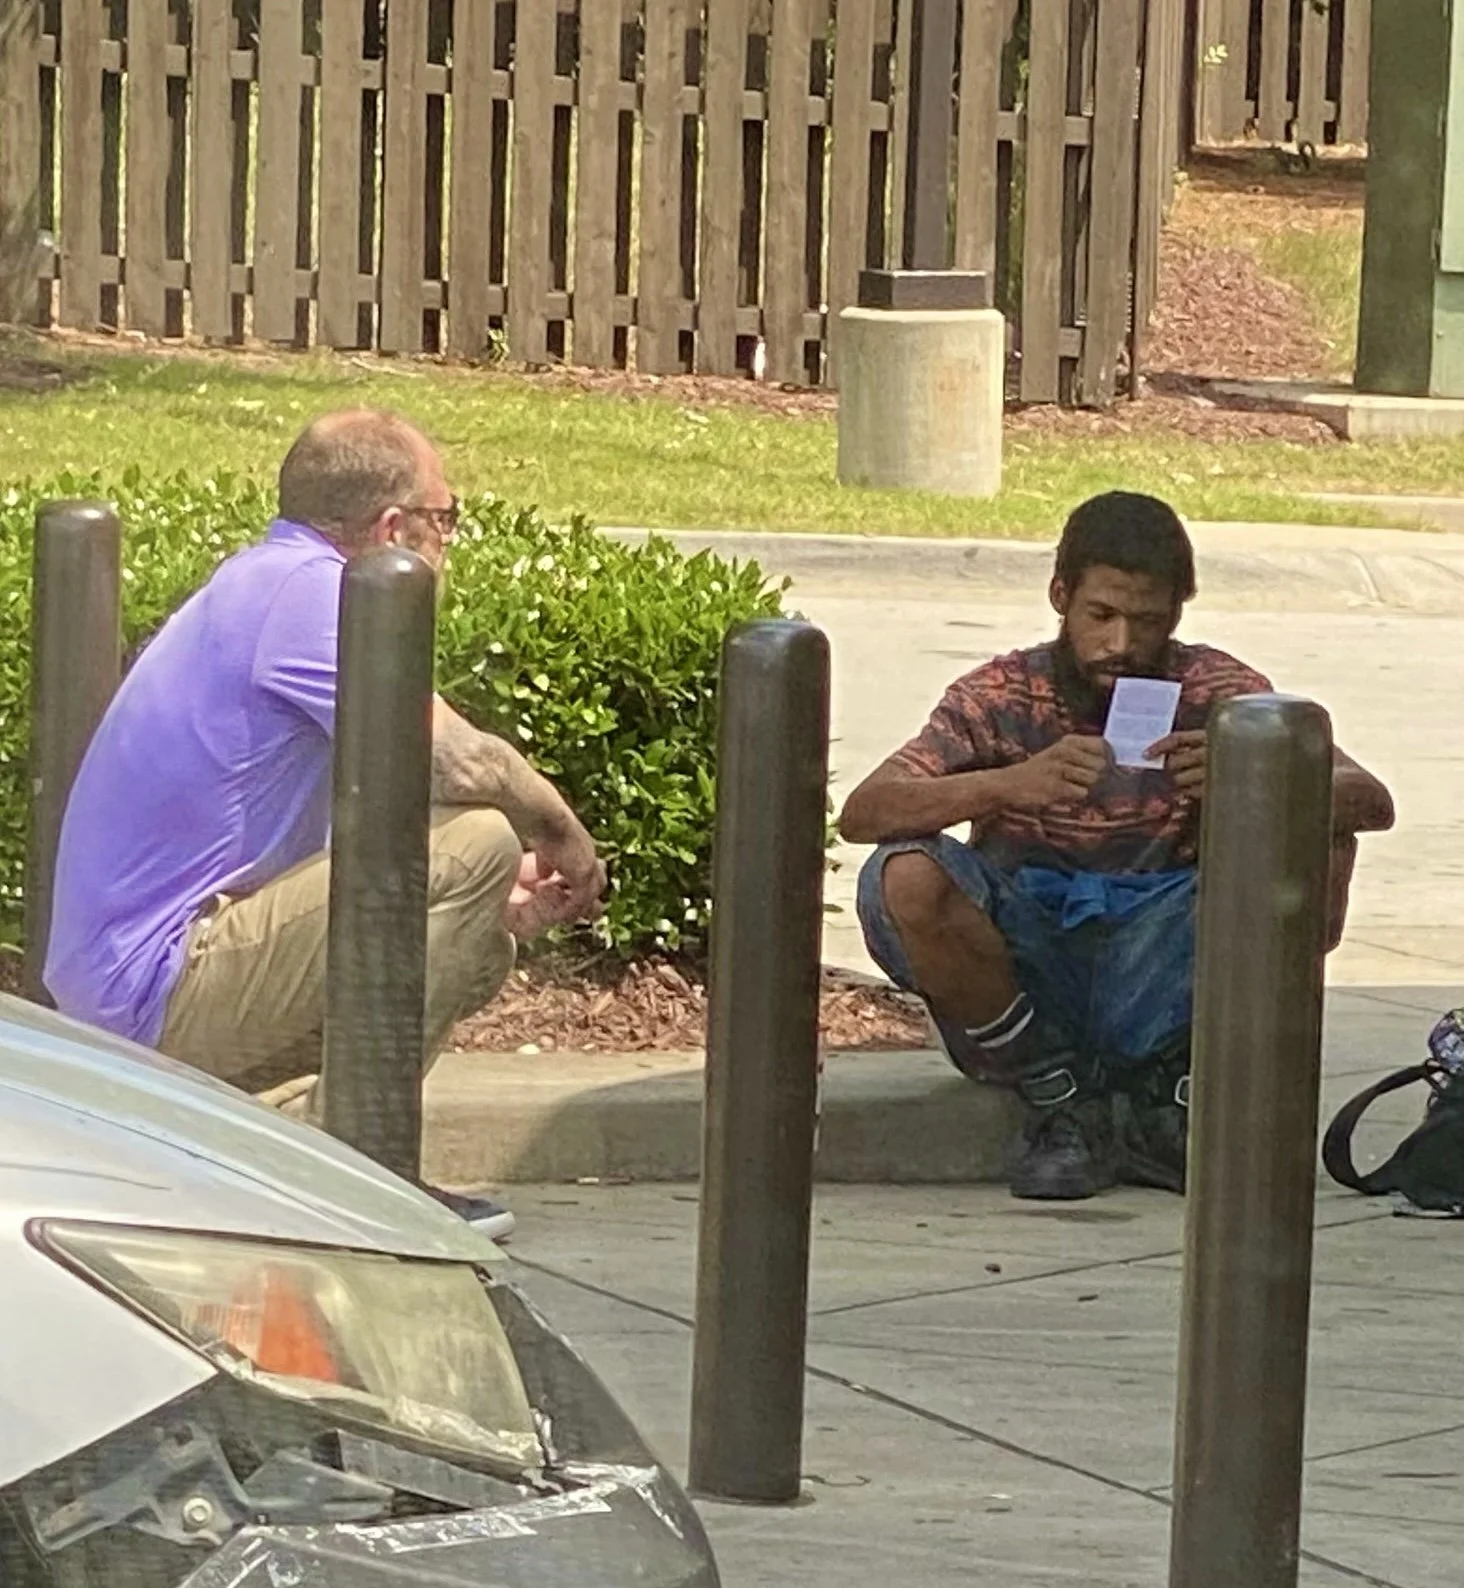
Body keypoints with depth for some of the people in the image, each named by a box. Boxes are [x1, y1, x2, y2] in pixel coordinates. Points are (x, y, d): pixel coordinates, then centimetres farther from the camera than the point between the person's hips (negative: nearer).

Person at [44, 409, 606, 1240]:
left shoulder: (261, 585, 19)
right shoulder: (301, 587, -13)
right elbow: (456, 761, -23)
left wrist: (501, 905, 8)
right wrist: (564, 834, -2)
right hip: (164, 999, -11)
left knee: (478, 948, 22)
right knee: (479, 843, -18)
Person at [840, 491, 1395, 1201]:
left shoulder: (1214, 692, -1)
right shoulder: (1001, 697, -4)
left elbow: (1370, 802, -11)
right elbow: (861, 814, -18)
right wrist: (1009, 784, -36)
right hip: (1025, 969, -1)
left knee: (1317, 842, -19)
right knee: (905, 880, -29)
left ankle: (1174, 1102, -8)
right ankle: (1057, 1093, -10)